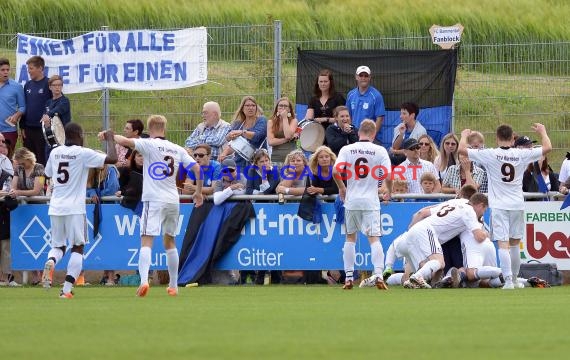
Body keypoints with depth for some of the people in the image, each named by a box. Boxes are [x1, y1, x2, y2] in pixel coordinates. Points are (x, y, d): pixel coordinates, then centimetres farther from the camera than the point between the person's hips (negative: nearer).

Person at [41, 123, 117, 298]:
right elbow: (112, 159, -12)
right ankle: (67, 289, -7)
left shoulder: (55, 152, 7)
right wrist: (110, 139, 4)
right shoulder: (83, 153, -8)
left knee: (58, 246, 17)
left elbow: (48, 174, 22)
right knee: (77, 248, 5)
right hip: (74, 208, -4)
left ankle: (50, 262, -19)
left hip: (55, 208, 4)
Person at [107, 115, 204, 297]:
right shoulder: (177, 149, 10)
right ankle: (173, 286, 25)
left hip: (154, 200, -5)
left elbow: (126, 141, -18)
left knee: (146, 241, -12)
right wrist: (199, 192, 20)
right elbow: (197, 168, 8)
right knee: (170, 241, 20)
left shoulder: (149, 145, -5)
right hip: (173, 200, 5)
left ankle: (144, 280, -32)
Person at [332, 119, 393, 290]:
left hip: (351, 200, 1)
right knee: (374, 238, -4)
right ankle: (378, 274, -19)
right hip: (371, 202, -1)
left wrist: (342, 188, 8)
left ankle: (349, 277, 12)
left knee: (350, 238, 13)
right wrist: (389, 192, 11)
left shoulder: (347, 149, 0)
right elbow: (388, 176, -8)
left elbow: (335, 171, -10)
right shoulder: (379, 151, -3)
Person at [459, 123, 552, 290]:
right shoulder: (521, 154, -3)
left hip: (499, 206, -3)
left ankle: (508, 280, -21)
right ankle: (515, 278, 27)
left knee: (503, 244, -8)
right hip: (517, 205, 3)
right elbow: (547, 148, 3)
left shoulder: (490, 154, -9)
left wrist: (464, 135, 14)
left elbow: (462, 149, -7)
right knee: (515, 243, 17)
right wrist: (542, 131, 22)